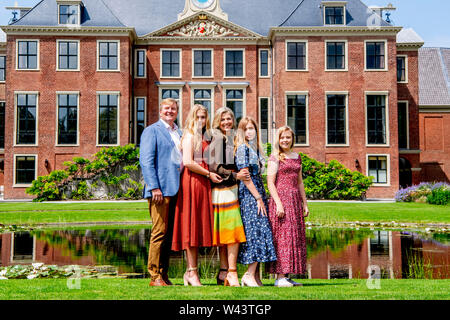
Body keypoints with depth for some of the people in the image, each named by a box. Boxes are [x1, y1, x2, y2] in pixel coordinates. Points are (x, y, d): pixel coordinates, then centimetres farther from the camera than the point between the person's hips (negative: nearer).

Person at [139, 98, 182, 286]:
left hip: (176, 189, 7)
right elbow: (146, 161, -8)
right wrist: (154, 187, -17)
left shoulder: (179, 133, 22)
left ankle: (163, 274, 15)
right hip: (160, 189, -7)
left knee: (169, 233, 9)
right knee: (159, 232, -7)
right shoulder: (152, 131, 1)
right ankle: (155, 276, -1)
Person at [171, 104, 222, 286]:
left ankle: (190, 272, 10)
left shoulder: (204, 138, 21)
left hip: (203, 182, 8)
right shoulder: (190, 136, -5)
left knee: (199, 227, 6)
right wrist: (209, 174, -9)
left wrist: (211, 174, 8)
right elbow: (188, 162, -15)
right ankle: (192, 272, -5)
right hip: (192, 181, -8)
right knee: (191, 225, -7)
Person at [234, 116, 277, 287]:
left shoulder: (255, 148, 18)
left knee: (258, 232, 5)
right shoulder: (242, 148, -8)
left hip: (257, 192, 8)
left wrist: (262, 197, 12)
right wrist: (258, 198, -15)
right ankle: (250, 275, -9)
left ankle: (253, 275, 7)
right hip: (249, 195, -8)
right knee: (257, 230, -12)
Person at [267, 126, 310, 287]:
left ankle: (286, 276, 10)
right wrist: (278, 203, -17)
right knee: (282, 236, -9)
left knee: (296, 237, 5)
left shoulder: (297, 157, 17)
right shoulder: (275, 157, -2)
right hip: (281, 197, -7)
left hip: (295, 200, 7)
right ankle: (280, 277, -6)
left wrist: (305, 203, 16)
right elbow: (270, 183, -8)